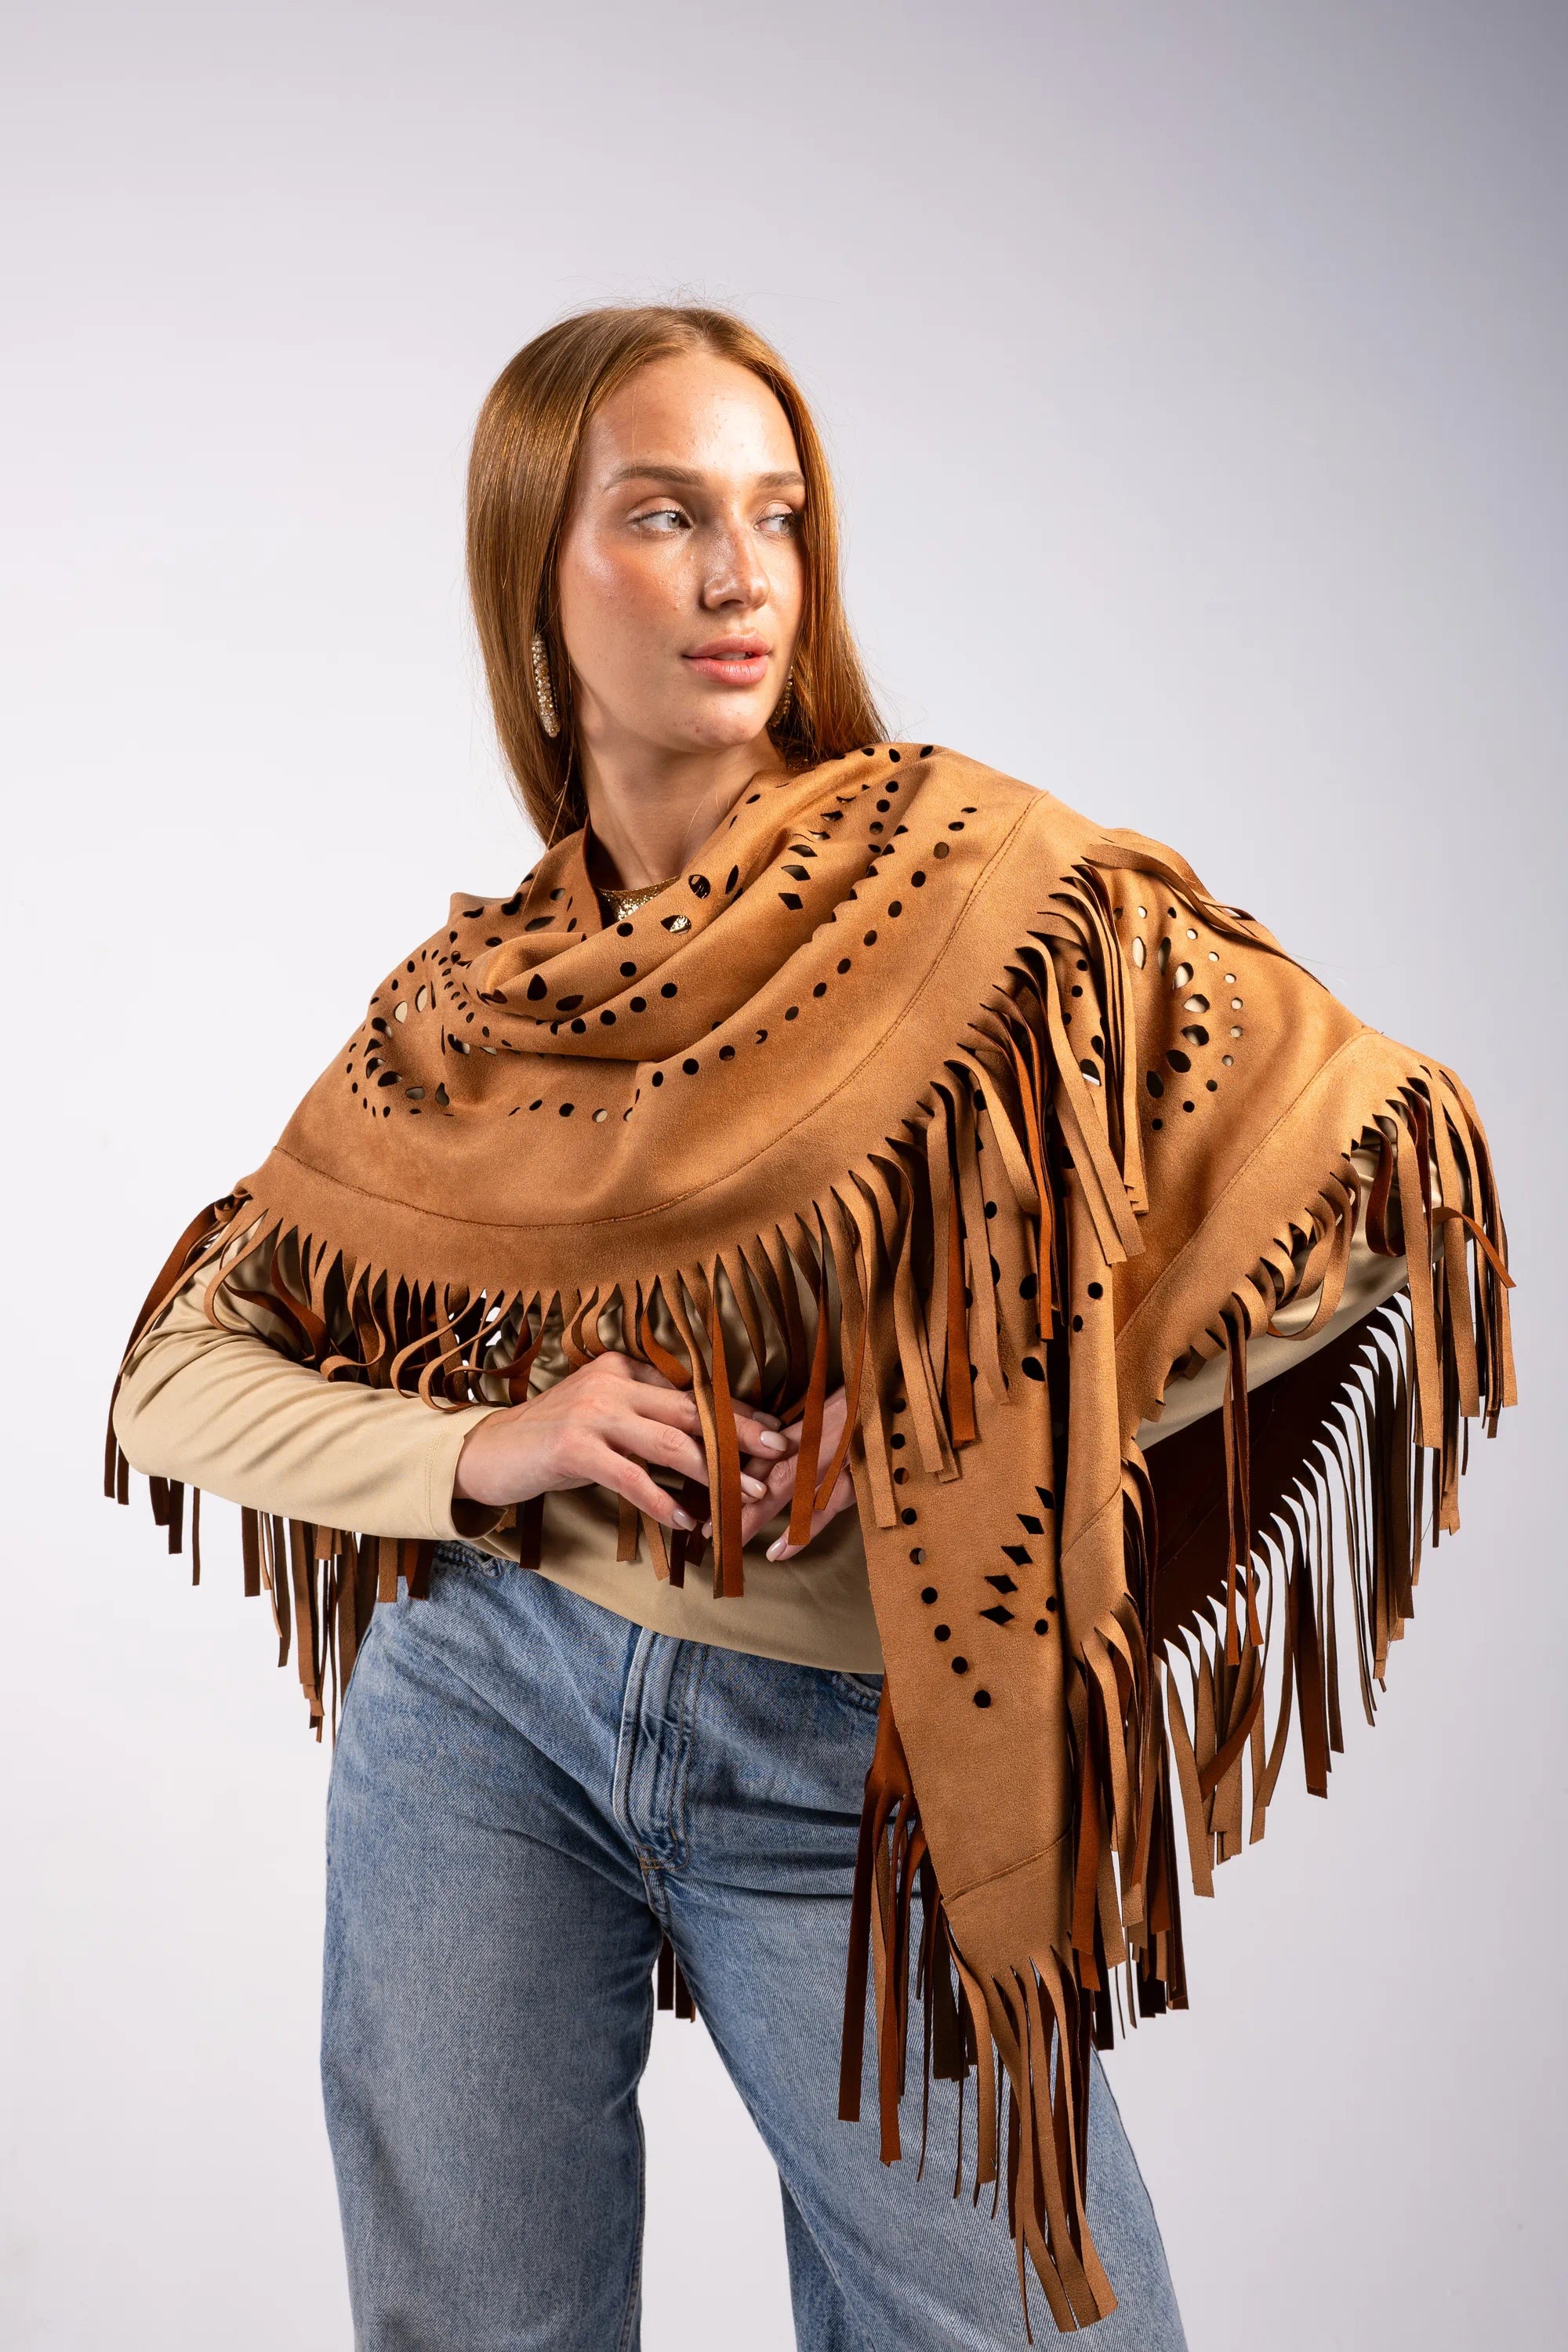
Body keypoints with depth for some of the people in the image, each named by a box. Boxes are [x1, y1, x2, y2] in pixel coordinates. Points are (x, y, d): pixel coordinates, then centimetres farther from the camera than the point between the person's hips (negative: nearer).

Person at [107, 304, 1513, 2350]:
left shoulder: (969, 875, -7)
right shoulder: (469, 1005, 2)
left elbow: (1394, 1166, -10)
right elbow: (175, 1381, 5)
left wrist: (980, 1401, -15)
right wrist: (482, 1450, -13)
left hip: (856, 1745, -2)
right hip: (485, 1703, 2)